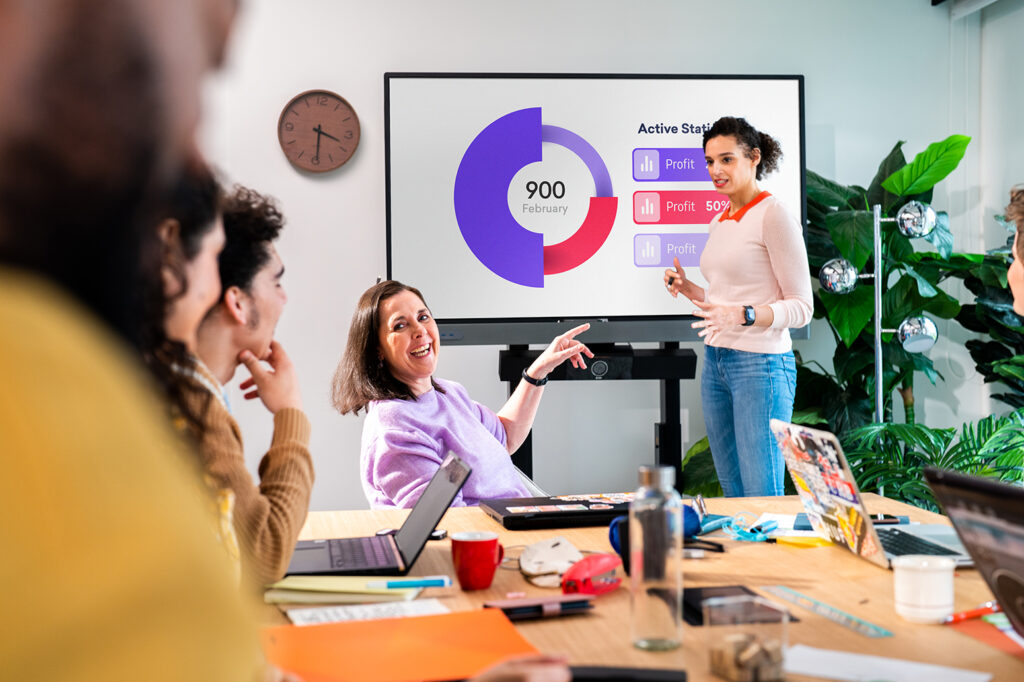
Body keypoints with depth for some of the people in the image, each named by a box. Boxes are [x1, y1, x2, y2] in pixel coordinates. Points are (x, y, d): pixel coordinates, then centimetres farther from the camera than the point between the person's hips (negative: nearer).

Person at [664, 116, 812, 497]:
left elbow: (801, 307, -11)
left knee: (763, 499, -6)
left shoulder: (773, 215, -9)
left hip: (762, 364, -8)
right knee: (733, 493, 12)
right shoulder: (719, 223, 15)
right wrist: (687, 289, 7)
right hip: (715, 363, 8)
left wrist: (743, 315, -25)